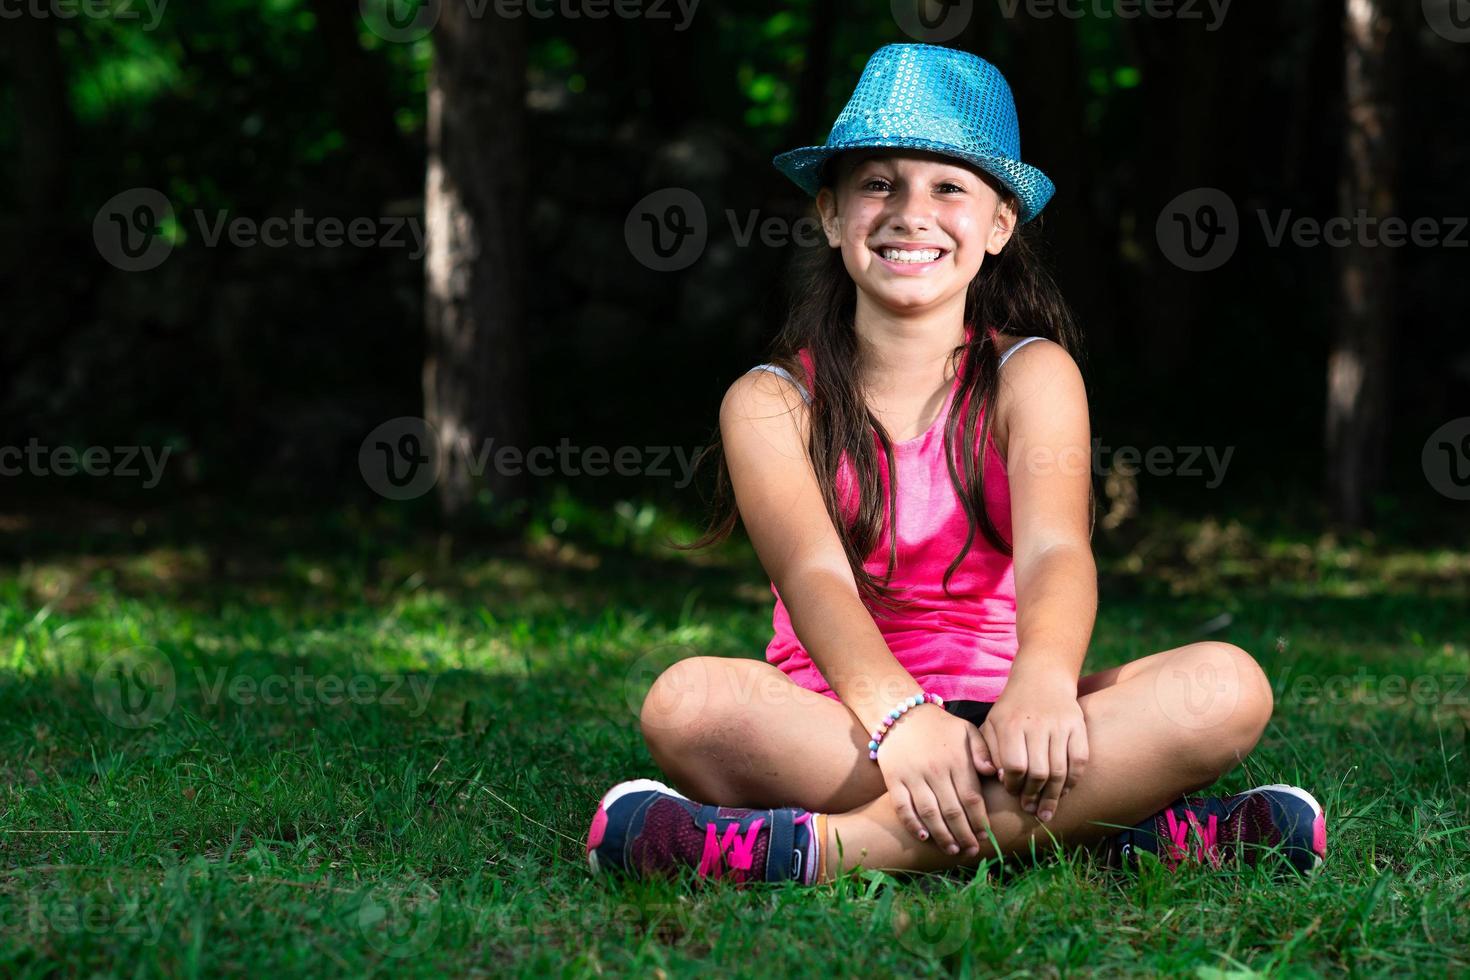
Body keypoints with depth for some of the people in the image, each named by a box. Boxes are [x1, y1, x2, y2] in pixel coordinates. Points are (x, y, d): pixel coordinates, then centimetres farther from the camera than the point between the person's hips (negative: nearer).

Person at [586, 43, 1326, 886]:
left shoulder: (1032, 374, 6)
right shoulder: (771, 402, 3)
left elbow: (1055, 549, -14)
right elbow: (815, 575, -16)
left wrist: (1043, 681, -38)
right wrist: (897, 714, -38)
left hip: (999, 720, 1)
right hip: (835, 729, -1)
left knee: (1228, 687, -26)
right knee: (688, 701, -35)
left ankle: (835, 845, -35)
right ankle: (1092, 822, -34)